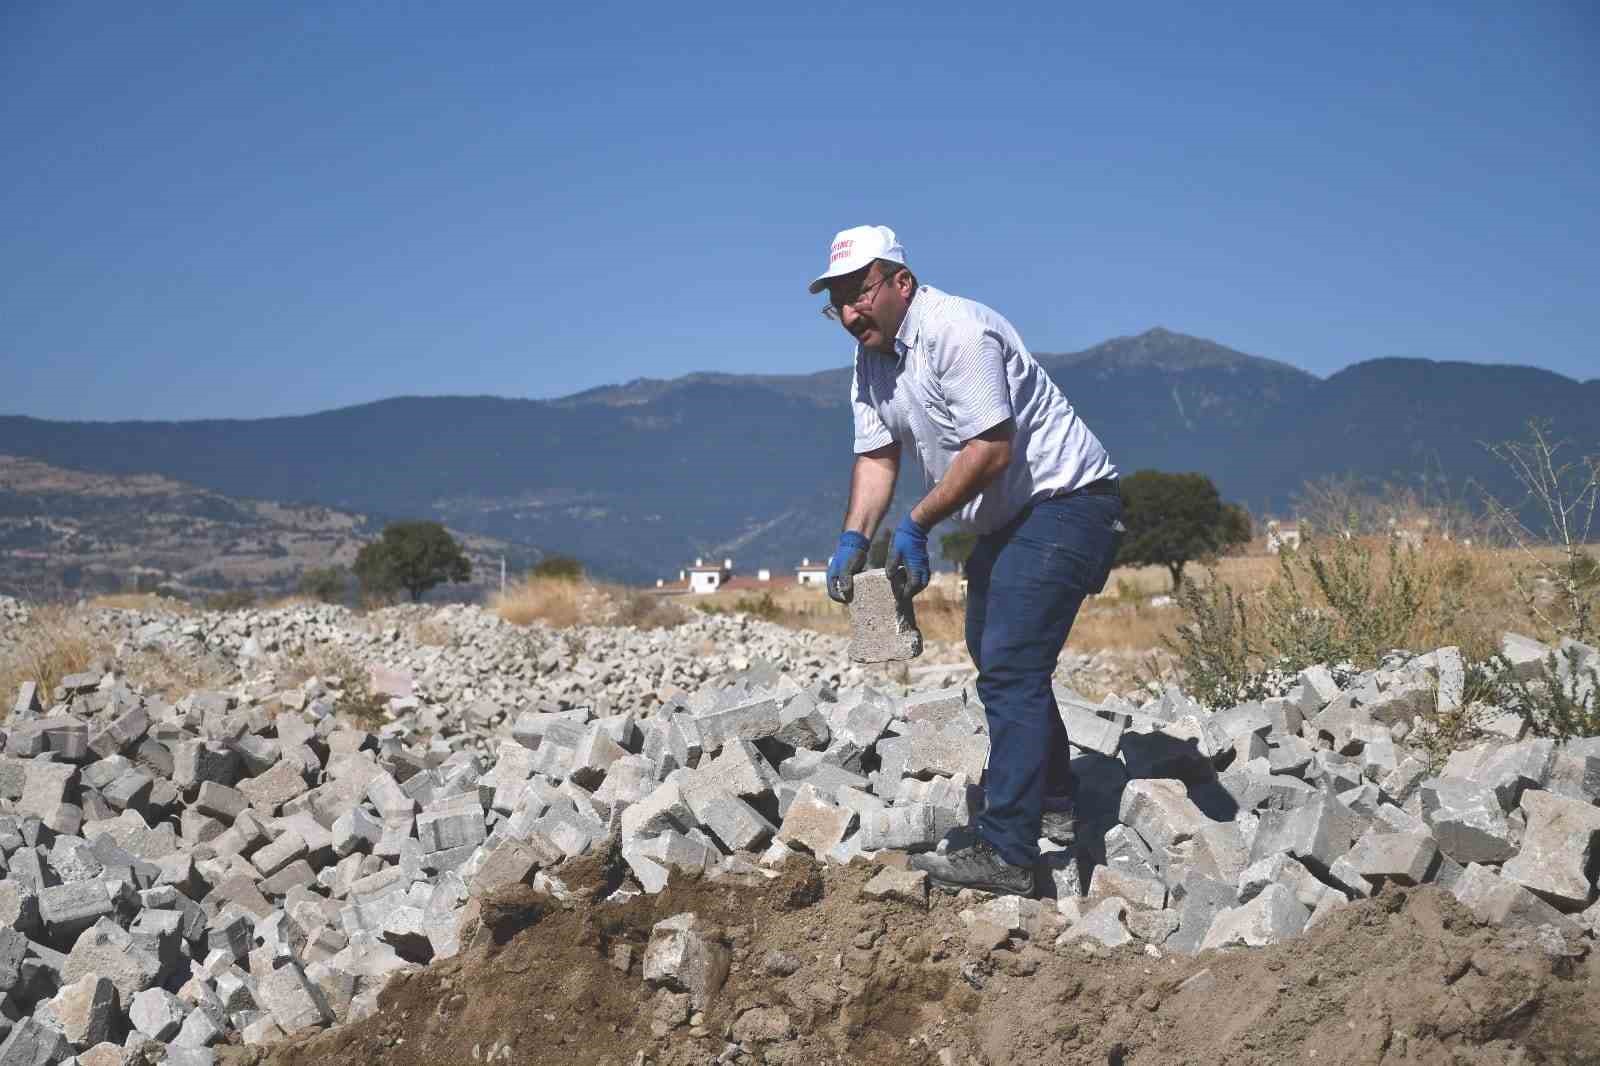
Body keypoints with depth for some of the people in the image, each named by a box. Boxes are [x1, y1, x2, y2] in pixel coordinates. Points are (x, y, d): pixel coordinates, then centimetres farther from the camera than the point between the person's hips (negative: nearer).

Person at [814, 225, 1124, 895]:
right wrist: (854, 539, -11)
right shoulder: (872, 357, 6)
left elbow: (991, 447, -28)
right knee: (993, 652, 23)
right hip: (1008, 518, 11)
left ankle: (1006, 853, -19)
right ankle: (1054, 803, 41)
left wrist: (917, 525, -23)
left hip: (1065, 501, -11)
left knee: (1009, 669, -19)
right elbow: (876, 457, 5)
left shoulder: (956, 331, -24)